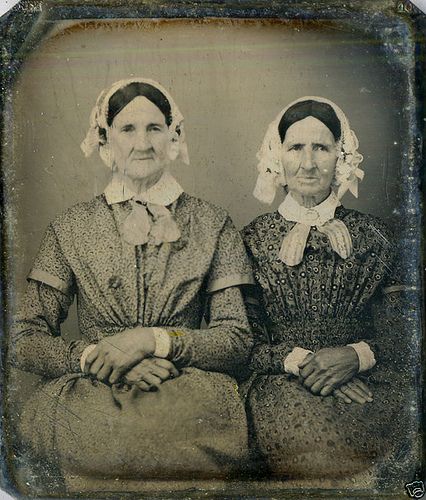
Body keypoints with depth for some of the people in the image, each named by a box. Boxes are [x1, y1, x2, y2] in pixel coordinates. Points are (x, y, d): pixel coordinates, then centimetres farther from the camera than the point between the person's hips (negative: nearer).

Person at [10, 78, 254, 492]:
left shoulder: (212, 225, 7)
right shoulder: (71, 228, 8)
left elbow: (237, 342, 0)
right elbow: (25, 342, 4)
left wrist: (154, 340, -16)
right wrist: (93, 355, -16)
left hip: (186, 398, 1)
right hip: (90, 396, 0)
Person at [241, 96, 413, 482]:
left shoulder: (373, 236, 10)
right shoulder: (253, 239, 7)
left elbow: (397, 335, 7)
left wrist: (357, 355, -13)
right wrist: (298, 361, -13)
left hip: (368, 383, 1)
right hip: (282, 383, 0)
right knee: (311, 438, -29)